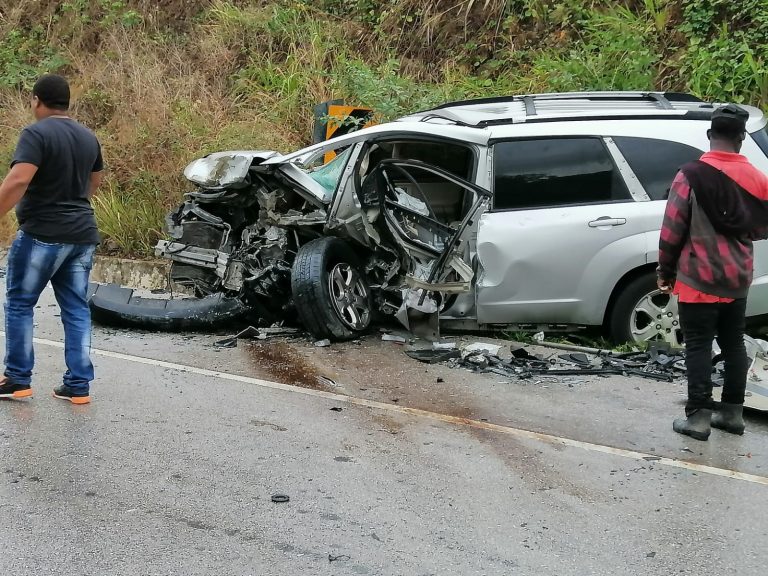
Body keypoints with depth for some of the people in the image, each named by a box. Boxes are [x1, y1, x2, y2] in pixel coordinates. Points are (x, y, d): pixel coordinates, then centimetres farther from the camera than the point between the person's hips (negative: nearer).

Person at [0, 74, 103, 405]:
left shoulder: (36, 133, -12)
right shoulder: (88, 137, 11)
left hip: (42, 234, -6)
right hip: (82, 234, 7)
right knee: (76, 309, 9)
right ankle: (78, 386, 9)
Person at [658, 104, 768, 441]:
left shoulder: (692, 175, -14)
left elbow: (672, 229, -12)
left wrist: (665, 270, -1)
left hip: (700, 279, -5)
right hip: (737, 279, 5)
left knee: (699, 347, 0)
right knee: (733, 344, 14)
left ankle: (698, 417, 0)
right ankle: (732, 413, 21)